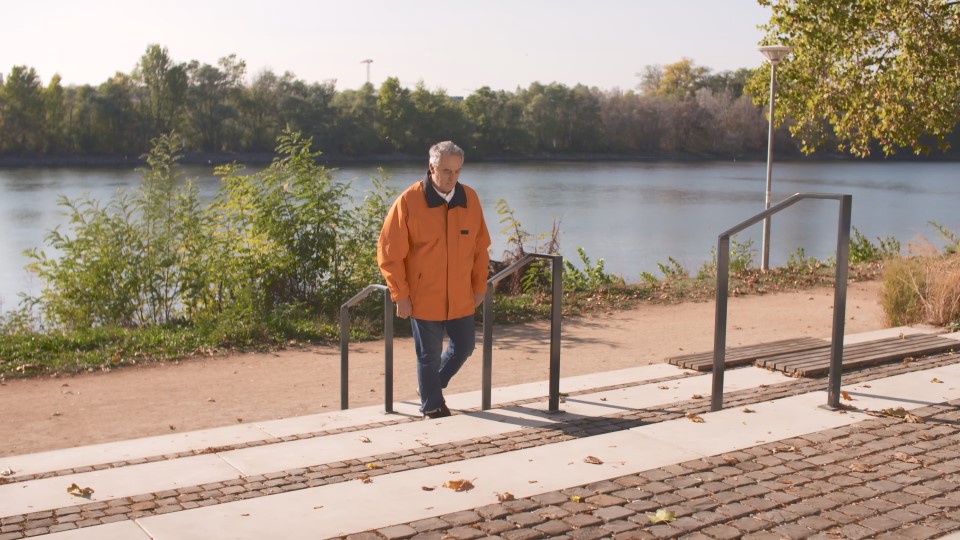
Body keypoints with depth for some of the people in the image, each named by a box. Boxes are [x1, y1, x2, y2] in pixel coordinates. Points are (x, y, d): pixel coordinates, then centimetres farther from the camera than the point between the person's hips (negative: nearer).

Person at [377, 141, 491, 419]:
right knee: (429, 356, 7)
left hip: (461, 298, 5)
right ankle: (432, 408, 26)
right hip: (424, 298, -4)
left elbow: (480, 246, 9)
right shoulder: (409, 201, -13)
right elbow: (389, 253, -10)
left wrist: (479, 286, 8)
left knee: (464, 346, 14)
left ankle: (433, 387, 40)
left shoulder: (470, 199, 1)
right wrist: (401, 295, -11)